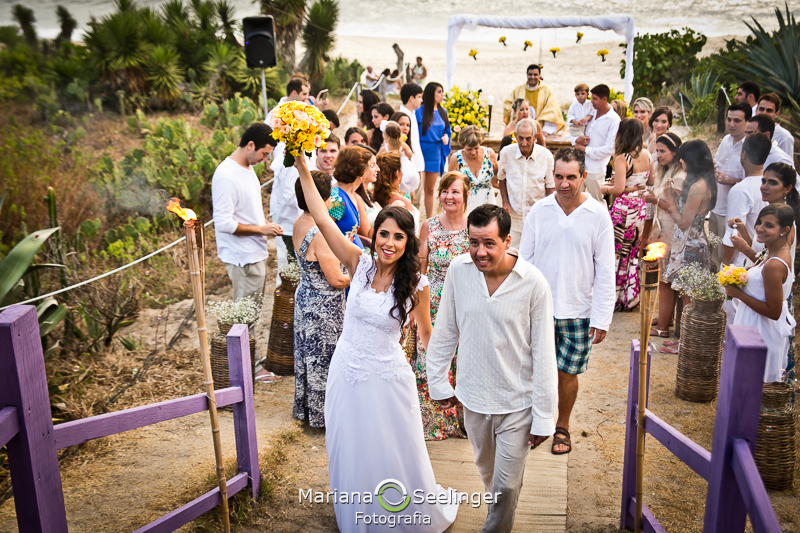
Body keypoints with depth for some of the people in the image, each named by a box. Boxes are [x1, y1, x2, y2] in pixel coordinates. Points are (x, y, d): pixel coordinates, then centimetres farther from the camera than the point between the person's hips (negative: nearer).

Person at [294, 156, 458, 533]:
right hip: (346, 373, 3)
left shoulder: (416, 284, -14)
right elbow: (322, 219, -15)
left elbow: (425, 334, 0)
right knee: (351, 454, 20)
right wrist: (302, 168, -20)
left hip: (387, 379, -2)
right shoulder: (360, 264, -10)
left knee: (395, 455, 15)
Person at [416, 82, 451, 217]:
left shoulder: (442, 112, 8)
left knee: (430, 189, 13)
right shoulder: (419, 111, -9)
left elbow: (446, 130, 19)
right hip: (421, 150, -5)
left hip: (436, 153, 5)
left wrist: (446, 137, -3)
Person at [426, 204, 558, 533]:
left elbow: (543, 354, -13)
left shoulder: (533, 283, -20)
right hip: (473, 397, 4)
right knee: (486, 470, 26)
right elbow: (445, 331, 2)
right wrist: (438, 382, 7)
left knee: (507, 485, 7)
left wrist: (543, 416, -10)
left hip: (516, 404, -4)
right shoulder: (459, 269, -10)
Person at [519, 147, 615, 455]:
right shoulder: (539, 211, -3)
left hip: (577, 311, -1)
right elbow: (524, 259, 4)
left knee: (567, 372, 9)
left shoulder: (598, 216, -7)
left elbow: (605, 272, -4)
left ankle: (562, 426, 31)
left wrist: (601, 318, -6)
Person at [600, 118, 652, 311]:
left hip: (623, 208, -7)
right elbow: (651, 181, 14)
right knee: (633, 252, 17)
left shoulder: (622, 159, -18)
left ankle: (614, 297, 14)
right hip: (641, 207, 7)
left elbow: (619, 189, -23)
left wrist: (604, 189, -4)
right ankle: (631, 298, 26)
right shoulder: (646, 155, 3)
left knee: (616, 253, 6)